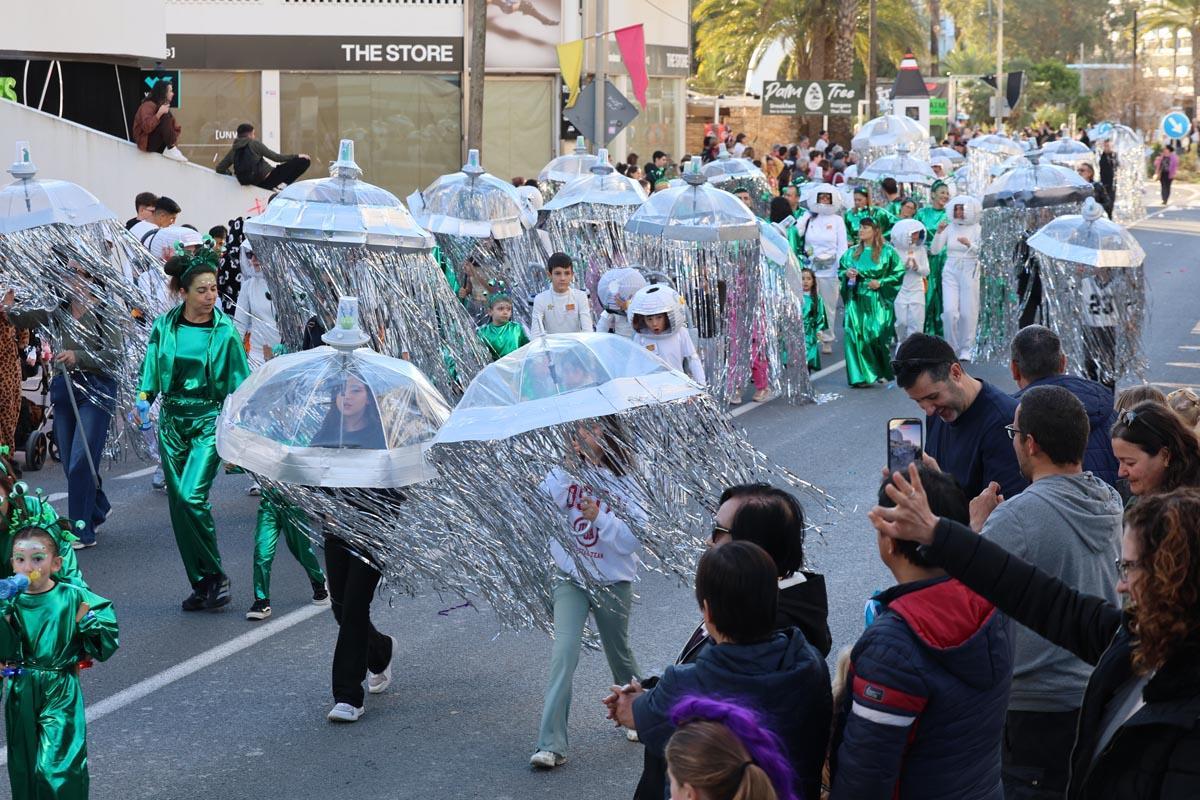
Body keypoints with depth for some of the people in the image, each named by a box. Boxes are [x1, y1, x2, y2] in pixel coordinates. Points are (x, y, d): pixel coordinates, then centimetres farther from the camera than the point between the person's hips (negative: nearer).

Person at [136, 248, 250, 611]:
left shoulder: (225, 331, -4)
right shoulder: (164, 327, 2)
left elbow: (240, 382, 1)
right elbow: (151, 370, 9)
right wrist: (144, 400, -9)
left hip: (210, 420, -4)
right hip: (172, 419, 4)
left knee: (192, 495, -19)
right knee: (178, 504, 4)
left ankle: (216, 575, -3)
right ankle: (201, 585, 14)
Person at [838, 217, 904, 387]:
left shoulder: (887, 252, 1)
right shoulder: (851, 253, 13)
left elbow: (899, 273, 0)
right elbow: (840, 271, 20)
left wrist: (881, 282, -11)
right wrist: (846, 273, -2)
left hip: (877, 302, -3)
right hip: (856, 301, 3)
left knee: (877, 335, -7)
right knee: (855, 335, -8)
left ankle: (883, 373, 11)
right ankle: (860, 375, -4)